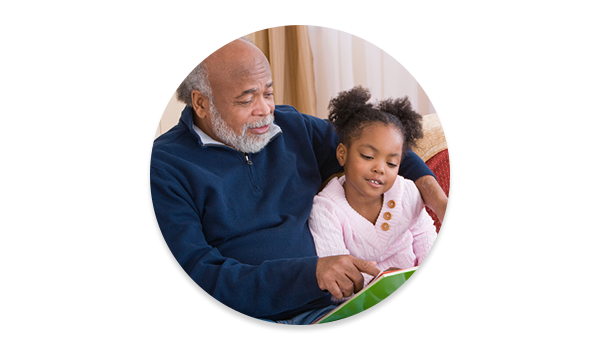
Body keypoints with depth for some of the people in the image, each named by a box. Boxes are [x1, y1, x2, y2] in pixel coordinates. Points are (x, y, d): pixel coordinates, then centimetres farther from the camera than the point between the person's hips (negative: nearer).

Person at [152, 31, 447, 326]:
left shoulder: (294, 128, 14)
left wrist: (426, 182, 12)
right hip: (216, 317, -3)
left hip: (310, 309, 4)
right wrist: (309, 272, -27)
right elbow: (193, 282, -17)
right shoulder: (163, 166, -6)